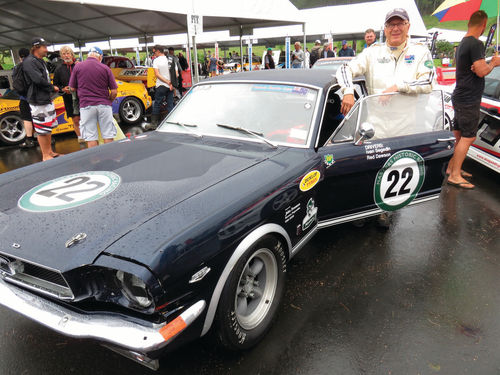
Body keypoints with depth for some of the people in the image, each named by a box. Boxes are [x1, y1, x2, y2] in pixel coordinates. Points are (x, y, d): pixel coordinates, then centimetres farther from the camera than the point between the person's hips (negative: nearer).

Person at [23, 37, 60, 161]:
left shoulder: (41, 61, 17)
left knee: (49, 127, 17)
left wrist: (51, 88, 0)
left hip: (47, 99, 10)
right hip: (38, 101, -10)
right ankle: (45, 156, 4)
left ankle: (50, 152, 29)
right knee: (42, 130, -3)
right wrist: (52, 88, -11)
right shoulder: (29, 62, -14)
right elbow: (38, 80, -24)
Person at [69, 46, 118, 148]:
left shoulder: (77, 67, 2)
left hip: (86, 106, 0)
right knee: (108, 136, 7)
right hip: (104, 105, 0)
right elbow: (114, 91, -1)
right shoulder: (105, 68, 1)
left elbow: (72, 88, 8)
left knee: (91, 138, 5)